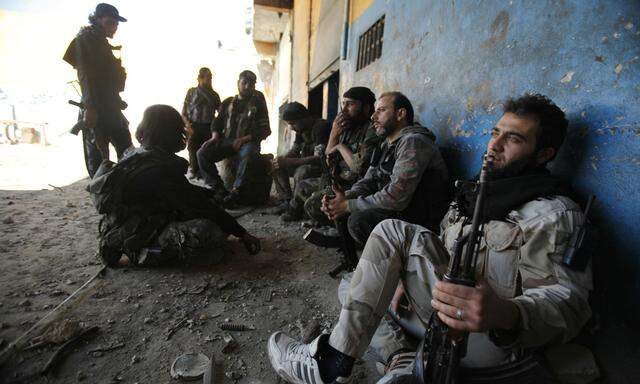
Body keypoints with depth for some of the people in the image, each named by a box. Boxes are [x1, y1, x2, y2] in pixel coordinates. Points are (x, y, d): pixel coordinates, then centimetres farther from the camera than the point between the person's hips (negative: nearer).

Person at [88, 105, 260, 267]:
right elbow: (199, 205, -21)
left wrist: (212, 193, 15)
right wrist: (242, 233, -15)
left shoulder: (132, 155, 5)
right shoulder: (161, 168, -23)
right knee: (206, 232, -30)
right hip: (134, 244, -9)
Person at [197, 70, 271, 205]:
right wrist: (215, 136, -3)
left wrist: (243, 139, -15)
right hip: (226, 141, 4)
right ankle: (218, 188, -18)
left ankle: (235, 191, -32)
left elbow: (265, 130, -1)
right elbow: (217, 122, 20)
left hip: (248, 142, -4)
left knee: (246, 155, -40)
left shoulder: (258, 104, 7)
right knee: (202, 153, -20)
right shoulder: (228, 102, 18)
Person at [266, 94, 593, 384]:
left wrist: (505, 313, -44)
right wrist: (408, 277, 1)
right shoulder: (476, 192, 13)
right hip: (443, 313, 8)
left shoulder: (555, 215, -12)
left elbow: (568, 304, -23)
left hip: (490, 341, -8)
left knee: (394, 232, -22)